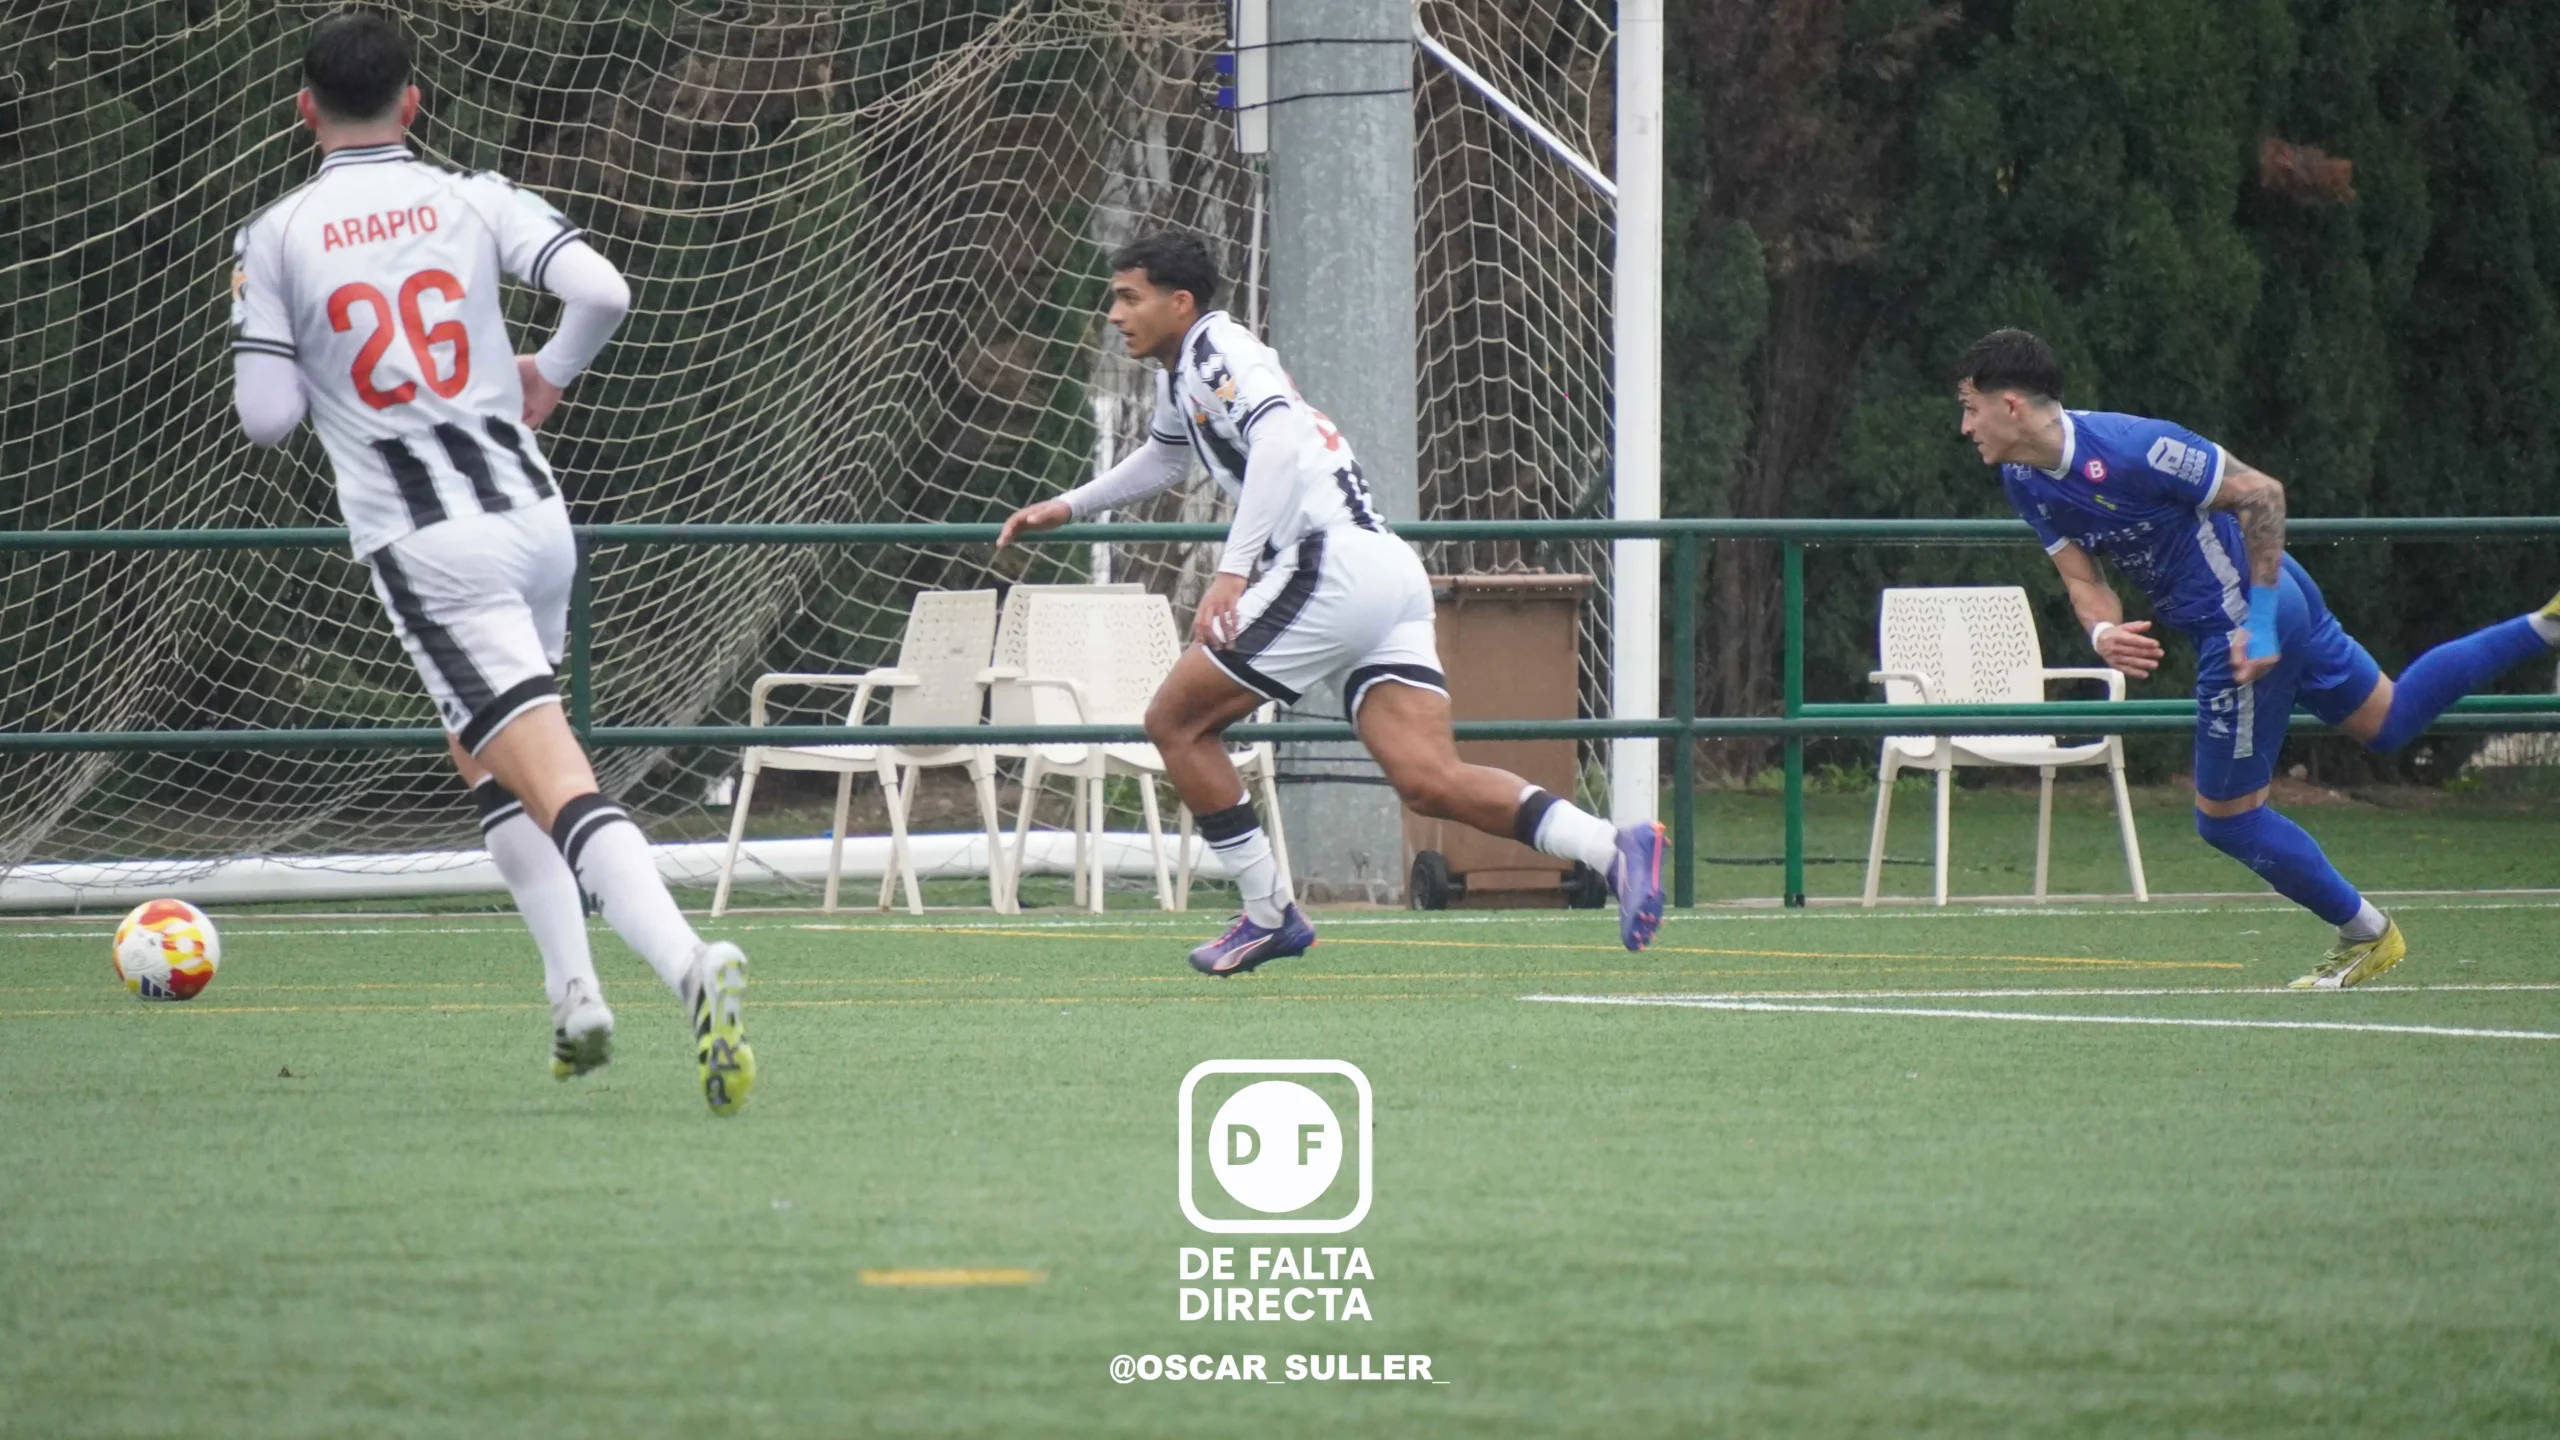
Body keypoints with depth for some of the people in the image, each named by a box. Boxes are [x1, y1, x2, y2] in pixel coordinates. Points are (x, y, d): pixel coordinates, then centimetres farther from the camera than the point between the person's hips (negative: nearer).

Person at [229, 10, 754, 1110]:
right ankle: (573, 993, 18)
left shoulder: (277, 237, -1)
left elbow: (266, 417, -3)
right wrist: (549, 377, 13)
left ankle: (687, 965, -35)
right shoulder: (475, 201, 4)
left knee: (554, 781, -14)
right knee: (480, 754, 27)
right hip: (534, 515, 4)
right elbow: (603, 291, -7)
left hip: (427, 551, -4)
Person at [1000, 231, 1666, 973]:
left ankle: (1269, 914, 3)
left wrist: (1231, 570, -28)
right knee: (1429, 781, -6)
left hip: (1333, 564, -9)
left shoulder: (1217, 349, -3)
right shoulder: (1180, 376, 27)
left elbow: (1279, 442, -22)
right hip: (1391, 571, 9)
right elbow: (1165, 457, 51)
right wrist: (1068, 507, 52)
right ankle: (1613, 848, -21)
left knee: (1176, 721, 1)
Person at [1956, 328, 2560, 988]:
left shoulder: (2128, 448, -28)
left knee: (2226, 816, 1)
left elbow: (2260, 492, -23)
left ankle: (2365, 934, 16)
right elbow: (2082, 577, 2)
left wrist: (2260, 619, -24)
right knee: (2390, 720, 23)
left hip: (2245, 621, -9)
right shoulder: (2023, 481, -2)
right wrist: (2103, 632, -22)